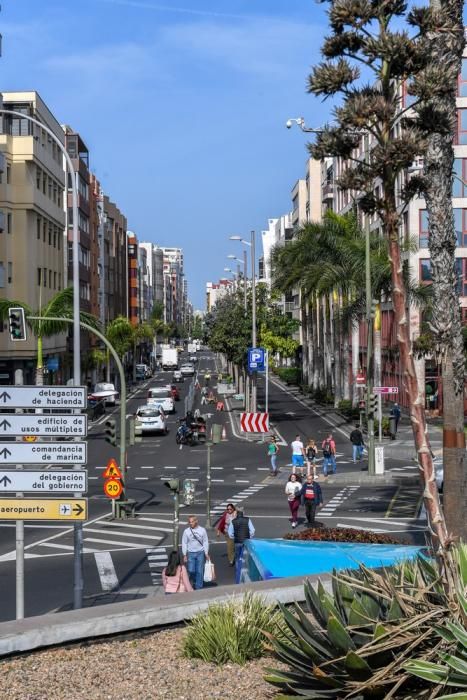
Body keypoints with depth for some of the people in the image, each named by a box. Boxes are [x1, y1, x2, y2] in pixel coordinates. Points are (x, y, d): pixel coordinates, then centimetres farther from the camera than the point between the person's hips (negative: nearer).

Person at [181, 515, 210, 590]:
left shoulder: (202, 530, -1)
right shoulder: (186, 531, 0)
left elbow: (205, 542, 4)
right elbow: (184, 543, 4)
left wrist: (206, 553, 0)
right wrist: (185, 555, 1)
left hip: (200, 553, 0)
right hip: (190, 553, 1)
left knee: (199, 571, 0)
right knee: (191, 571, -3)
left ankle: (198, 588, 9)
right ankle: (193, 583, 24)